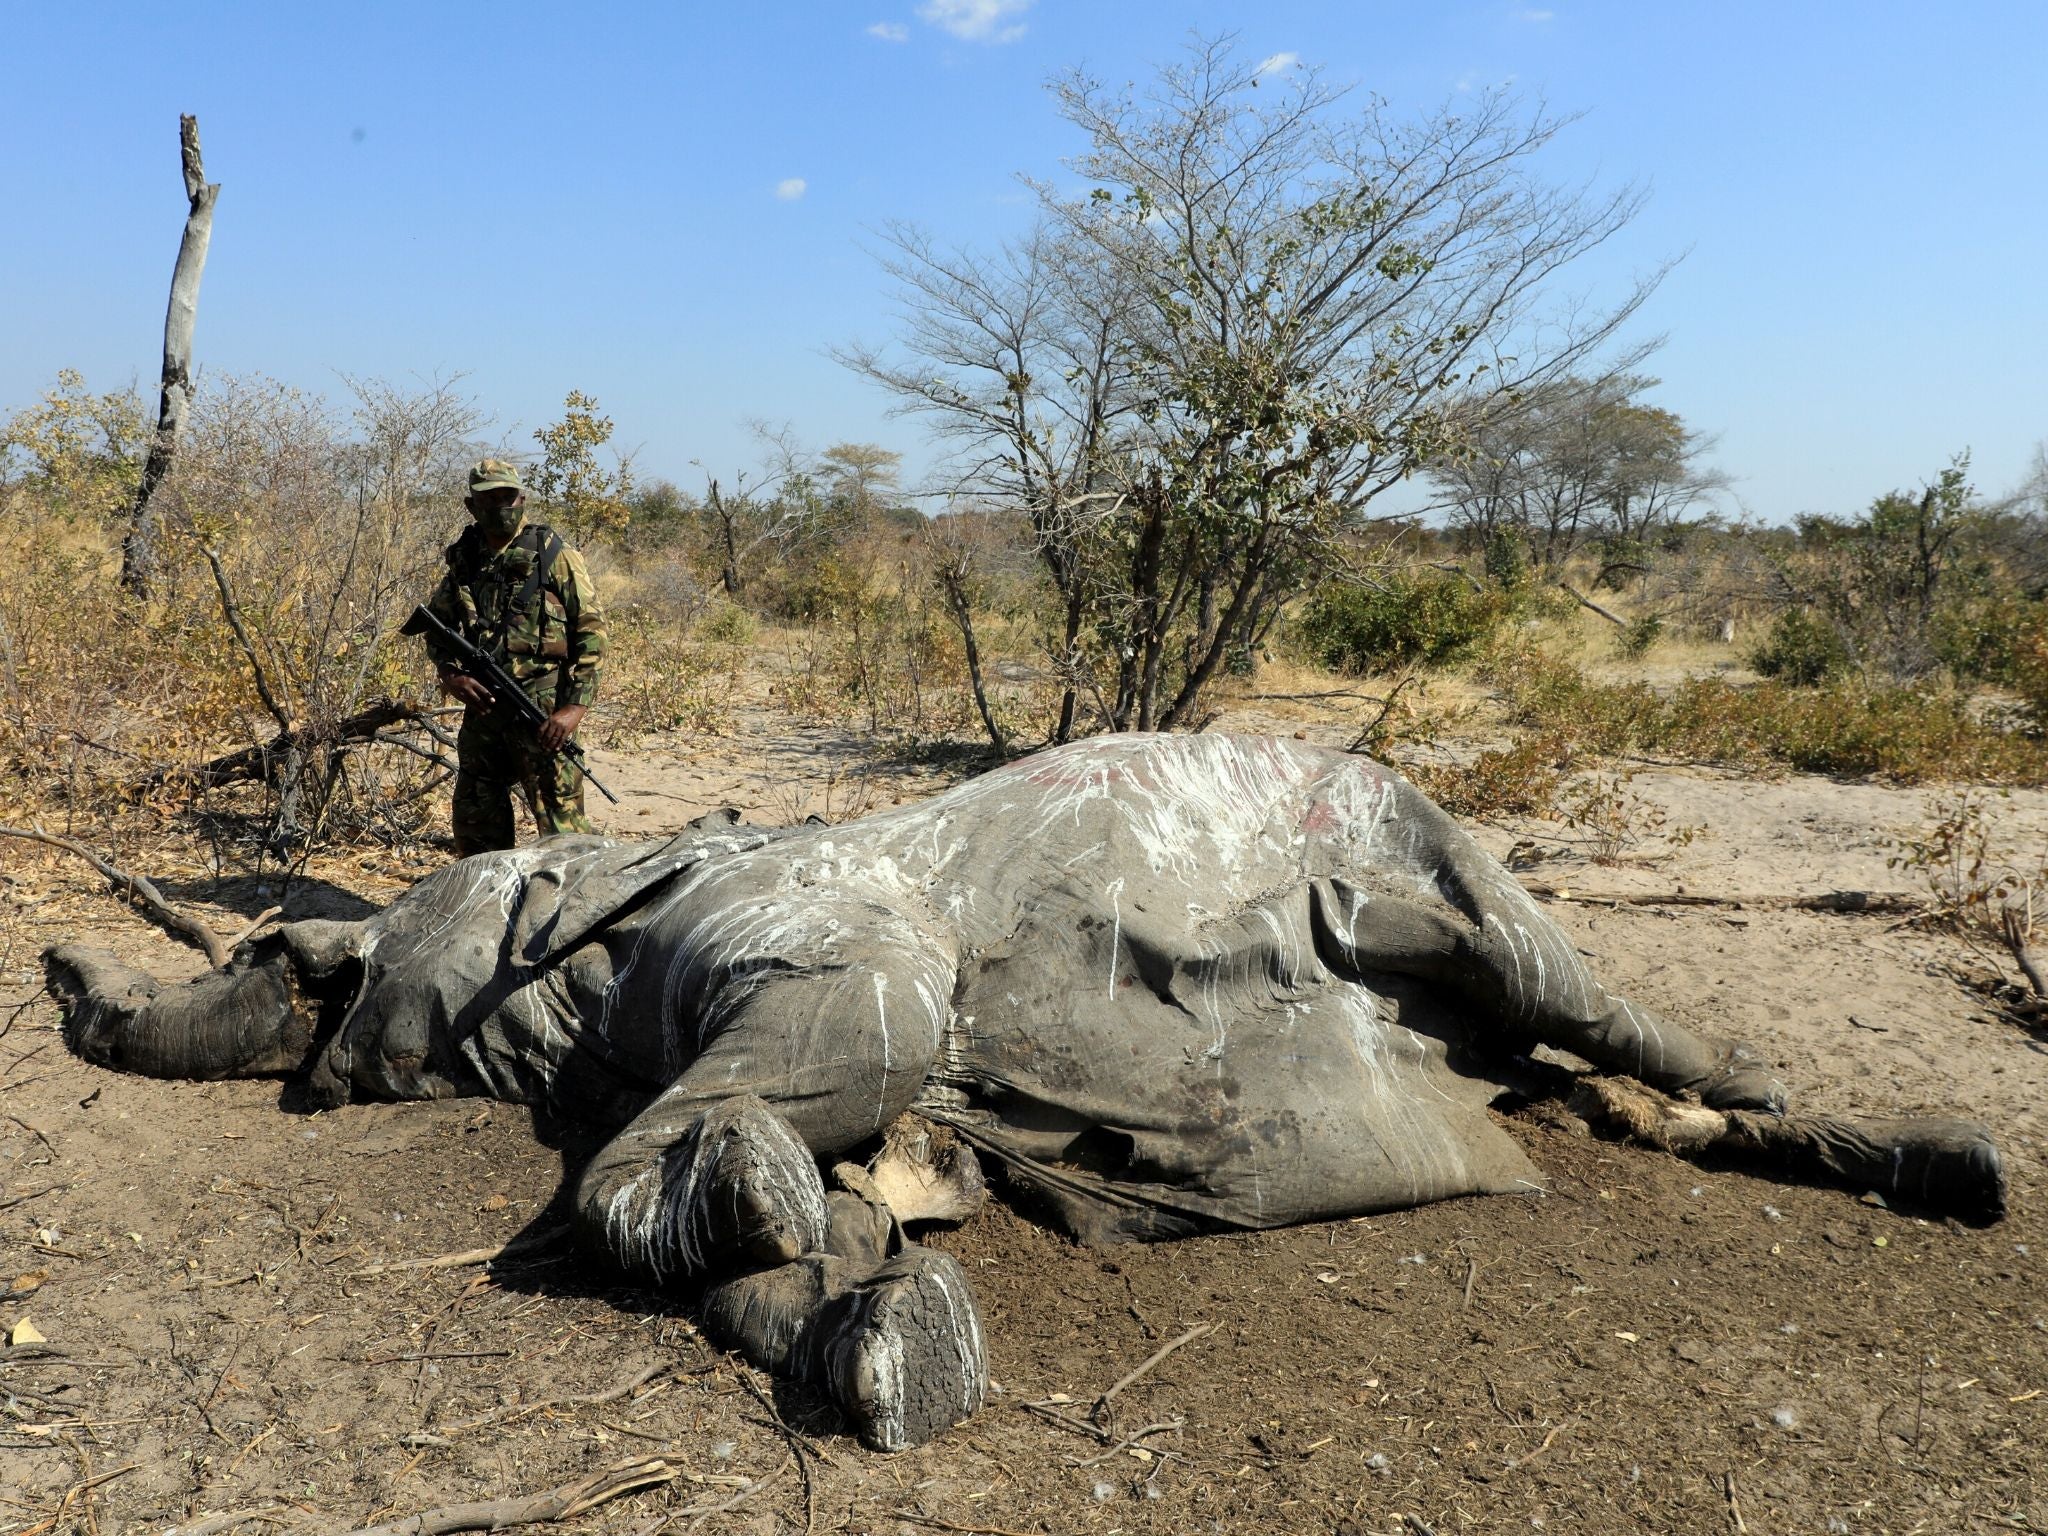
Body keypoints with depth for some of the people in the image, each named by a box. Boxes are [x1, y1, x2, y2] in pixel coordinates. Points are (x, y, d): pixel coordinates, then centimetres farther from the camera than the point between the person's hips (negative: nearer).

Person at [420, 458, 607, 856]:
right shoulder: (464, 559, 11)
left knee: (560, 822, -8)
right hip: (482, 705, 6)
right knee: (474, 821, 14)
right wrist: (451, 674, 0)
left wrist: (575, 706, -15)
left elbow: (591, 630, -7)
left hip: (543, 712, -6)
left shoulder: (554, 555, -3)